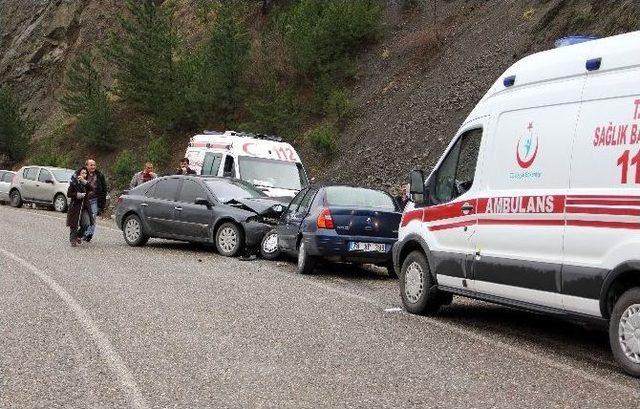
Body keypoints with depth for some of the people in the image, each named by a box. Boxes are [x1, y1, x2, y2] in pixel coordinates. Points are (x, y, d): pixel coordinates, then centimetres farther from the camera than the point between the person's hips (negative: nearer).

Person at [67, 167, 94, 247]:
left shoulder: (86, 183, 9)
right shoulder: (74, 183, -4)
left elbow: (91, 189, -12)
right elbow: (68, 194, -6)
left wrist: (84, 182, -24)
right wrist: (77, 195, -20)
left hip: (85, 207, 4)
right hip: (75, 206, -4)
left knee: (87, 224, -7)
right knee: (74, 225, -1)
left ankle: (78, 236, 16)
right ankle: (73, 240, 13)